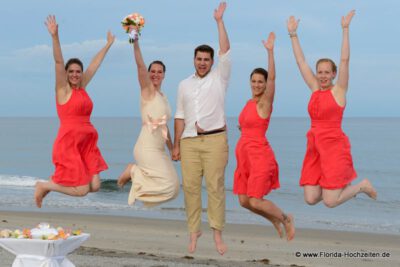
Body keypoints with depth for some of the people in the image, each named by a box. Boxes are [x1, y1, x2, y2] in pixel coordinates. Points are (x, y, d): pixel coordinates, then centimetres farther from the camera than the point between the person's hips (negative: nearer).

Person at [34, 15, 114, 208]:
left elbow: (95, 63, 20)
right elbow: (58, 61, -16)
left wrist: (109, 44, 29)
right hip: (69, 143, -7)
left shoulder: (82, 87, 12)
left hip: (87, 144, 7)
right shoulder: (62, 89, -3)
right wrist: (55, 36, -28)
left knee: (94, 186, -3)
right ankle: (44, 186, 14)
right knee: (81, 190, -10)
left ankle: (56, 182, 20)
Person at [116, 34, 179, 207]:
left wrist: (172, 148, 22)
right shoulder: (147, 90, -5)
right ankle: (133, 172, 1)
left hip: (158, 149, 8)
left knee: (173, 186, 4)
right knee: (168, 185, -16)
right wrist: (135, 41, -30)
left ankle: (135, 173, 15)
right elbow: (140, 65, -20)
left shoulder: (163, 97, 16)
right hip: (147, 148, -8)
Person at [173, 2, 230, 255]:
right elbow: (180, 117, 15)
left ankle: (217, 234, -3)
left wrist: (219, 20, -8)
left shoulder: (219, 78, 7)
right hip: (189, 141, 3)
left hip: (215, 139, -3)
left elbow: (225, 50, -6)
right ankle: (194, 232, 7)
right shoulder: (184, 85, 16)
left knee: (216, 186, -6)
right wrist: (176, 145, 10)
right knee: (191, 187, 0)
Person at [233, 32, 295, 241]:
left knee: (255, 202, -9)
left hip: (259, 155, -8)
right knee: (244, 201, 6)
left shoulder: (265, 103, -8)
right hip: (244, 155, 8)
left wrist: (270, 51, -26)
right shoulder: (249, 103, 14)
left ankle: (286, 219, 16)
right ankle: (276, 221, 28)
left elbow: (272, 77, -23)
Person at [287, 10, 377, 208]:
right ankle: (344, 184, 25)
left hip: (334, 146, -5)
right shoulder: (315, 89, 10)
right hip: (314, 147, 5)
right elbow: (301, 62, 12)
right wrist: (293, 34, 10)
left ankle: (362, 186, 18)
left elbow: (344, 60, -10)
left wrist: (345, 29, -13)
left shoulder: (338, 90, -2)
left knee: (330, 201, -11)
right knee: (311, 199, -3)